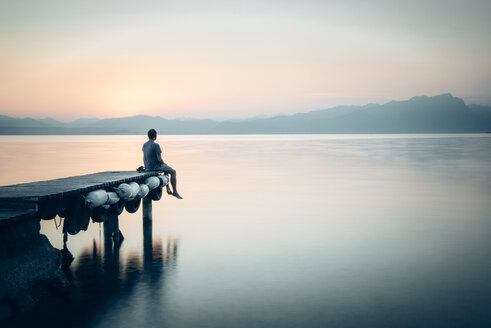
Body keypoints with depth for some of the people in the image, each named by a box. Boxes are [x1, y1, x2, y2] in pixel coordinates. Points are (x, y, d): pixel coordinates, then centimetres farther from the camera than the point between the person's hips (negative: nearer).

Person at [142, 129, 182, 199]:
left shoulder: (144, 145, 8)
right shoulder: (156, 145, -18)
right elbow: (159, 159, -20)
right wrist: (164, 164, 2)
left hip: (147, 167, 9)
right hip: (155, 166, -9)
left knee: (166, 169, 32)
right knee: (173, 171, 7)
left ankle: (168, 189, 34)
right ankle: (175, 192, 8)